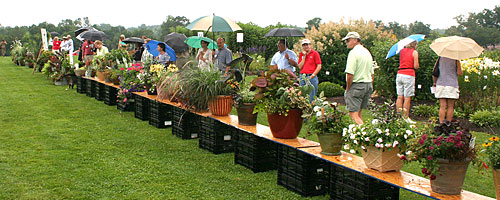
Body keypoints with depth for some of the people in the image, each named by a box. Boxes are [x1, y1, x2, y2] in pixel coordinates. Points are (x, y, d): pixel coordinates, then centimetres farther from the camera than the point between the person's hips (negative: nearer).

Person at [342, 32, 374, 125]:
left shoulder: (353, 52, -13)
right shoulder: (367, 52, 15)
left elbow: (350, 74, -19)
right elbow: (372, 73, 19)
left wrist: (347, 89, -9)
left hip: (356, 85, -9)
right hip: (368, 85, 9)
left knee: (353, 114, -7)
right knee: (358, 113, 16)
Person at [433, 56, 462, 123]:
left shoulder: (440, 58, 6)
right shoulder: (456, 59, -3)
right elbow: (459, 73, -7)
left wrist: (434, 82, 17)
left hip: (441, 84, 2)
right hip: (452, 84, -2)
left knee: (442, 106, 0)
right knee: (450, 107, 4)